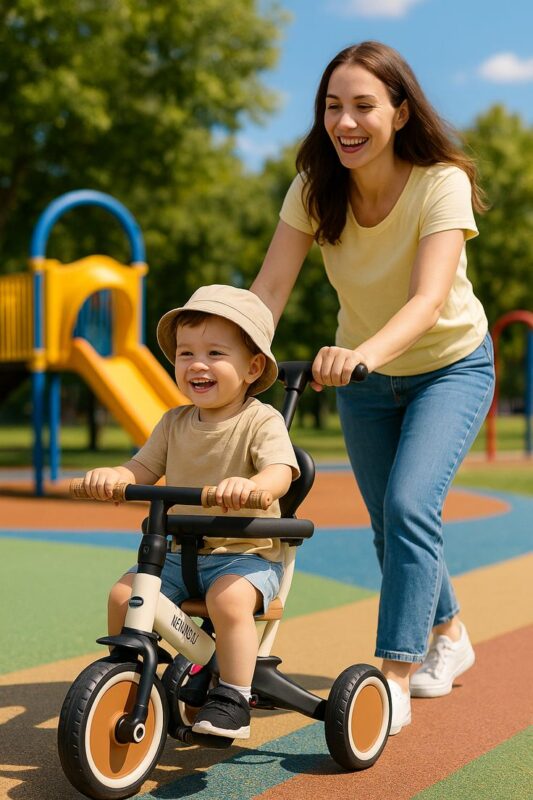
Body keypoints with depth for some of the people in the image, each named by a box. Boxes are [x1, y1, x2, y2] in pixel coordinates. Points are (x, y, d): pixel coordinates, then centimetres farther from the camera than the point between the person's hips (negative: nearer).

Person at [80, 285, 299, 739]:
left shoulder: (261, 421, -11)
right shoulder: (175, 423, 7)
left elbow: (280, 472, -26)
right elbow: (143, 468, 7)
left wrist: (251, 485, -49)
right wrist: (111, 476, -16)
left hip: (249, 553, -5)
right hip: (183, 552, 6)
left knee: (228, 598, -34)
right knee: (123, 595, -11)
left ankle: (232, 700, -18)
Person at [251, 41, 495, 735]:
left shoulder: (441, 183, -28)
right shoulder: (316, 188, -16)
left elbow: (430, 299, -41)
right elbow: (270, 287, -22)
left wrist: (363, 352, -59)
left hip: (450, 367, -4)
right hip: (364, 375, 5)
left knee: (408, 504, -25)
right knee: (390, 524, 12)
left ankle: (395, 678, -16)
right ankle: (448, 636, 39)